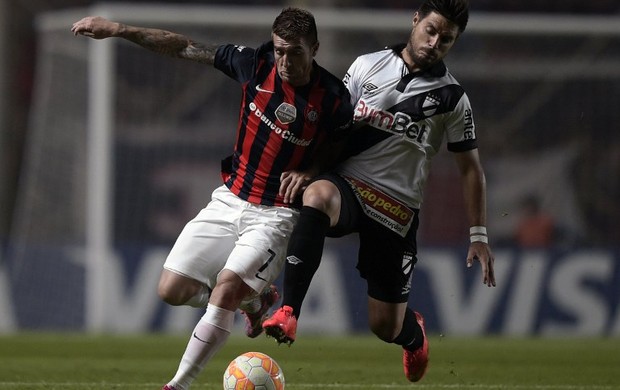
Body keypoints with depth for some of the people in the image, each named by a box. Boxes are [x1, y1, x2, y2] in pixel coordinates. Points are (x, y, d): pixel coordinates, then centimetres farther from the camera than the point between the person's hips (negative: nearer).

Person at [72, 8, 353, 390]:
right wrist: (118, 29, -5)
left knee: (227, 284, -25)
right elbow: (186, 48, -1)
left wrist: (309, 171, -17)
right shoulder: (256, 64, -8)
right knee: (173, 290, -1)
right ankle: (255, 300, 26)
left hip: (278, 212, -4)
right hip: (230, 200, 4)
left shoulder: (333, 98, -14)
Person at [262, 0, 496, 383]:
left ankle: (414, 332, 44)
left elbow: (471, 168, 9)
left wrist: (479, 235, 4)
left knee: (386, 327, 2)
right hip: (346, 183, 0)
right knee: (317, 195, -40)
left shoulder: (451, 98, 2)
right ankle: (288, 313, -43)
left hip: (397, 206, 0)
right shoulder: (368, 66, 4)